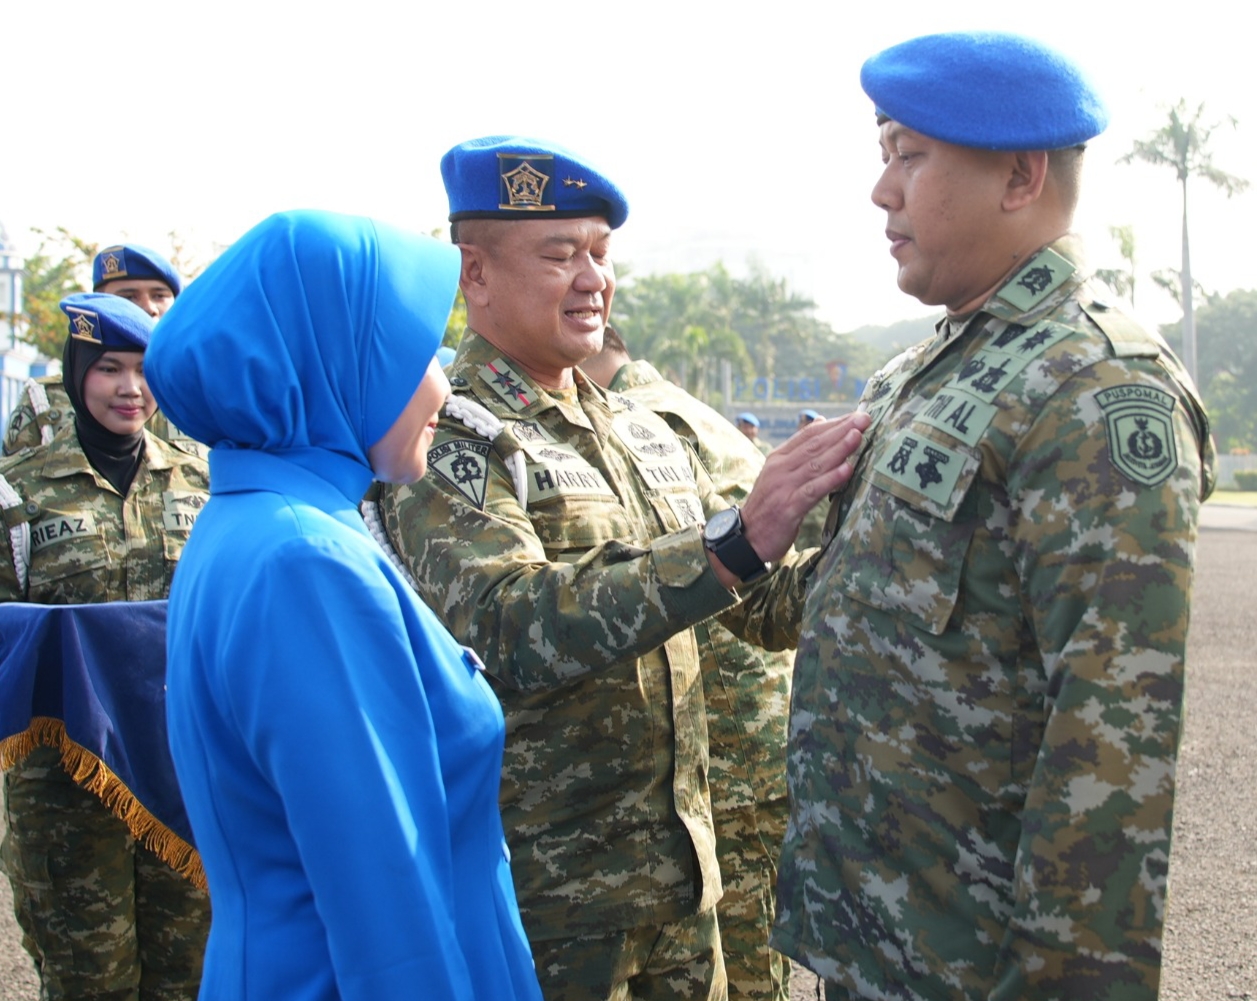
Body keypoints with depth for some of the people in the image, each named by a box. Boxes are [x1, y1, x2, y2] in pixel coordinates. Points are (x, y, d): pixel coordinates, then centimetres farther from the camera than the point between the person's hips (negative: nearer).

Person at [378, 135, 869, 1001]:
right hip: (541, 898, -6)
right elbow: (506, 630, -28)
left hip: (680, 876, 6)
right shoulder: (446, 439, -12)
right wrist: (735, 540, -36)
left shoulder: (646, 434, 9)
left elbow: (767, 601, 15)